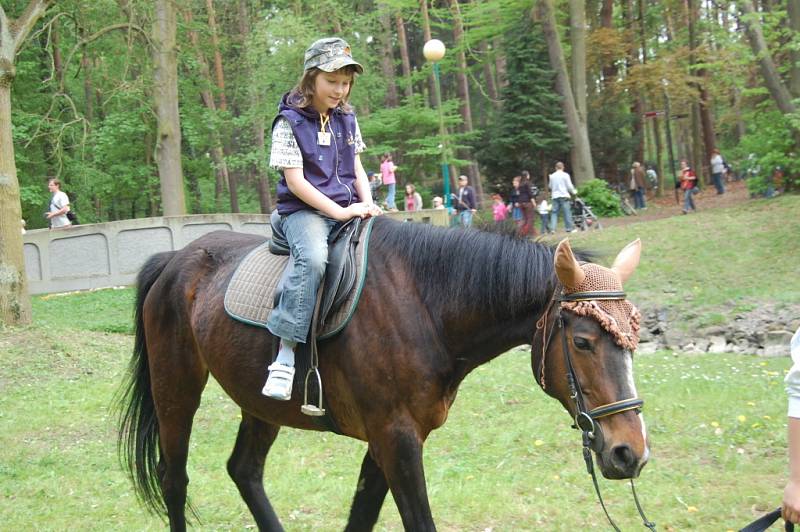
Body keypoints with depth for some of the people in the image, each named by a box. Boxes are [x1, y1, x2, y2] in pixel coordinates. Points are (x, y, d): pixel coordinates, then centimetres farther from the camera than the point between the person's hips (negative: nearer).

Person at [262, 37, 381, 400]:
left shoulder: (347, 120, 14)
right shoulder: (290, 122, -5)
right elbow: (295, 181, -11)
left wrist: (367, 204, -1)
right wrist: (339, 211, -17)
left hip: (348, 209, 7)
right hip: (304, 210, -6)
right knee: (313, 258, -36)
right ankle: (285, 355, -36)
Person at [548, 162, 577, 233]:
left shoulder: (552, 176, 7)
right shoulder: (565, 175, -5)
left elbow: (550, 186, 15)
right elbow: (569, 186, -4)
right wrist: (574, 192, 14)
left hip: (555, 197, 3)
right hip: (564, 196, -3)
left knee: (554, 213, 4)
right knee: (567, 212, 1)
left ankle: (552, 228, -7)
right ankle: (569, 228, 2)